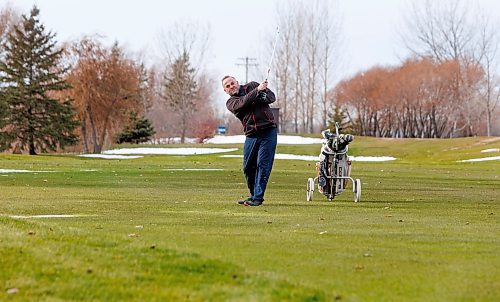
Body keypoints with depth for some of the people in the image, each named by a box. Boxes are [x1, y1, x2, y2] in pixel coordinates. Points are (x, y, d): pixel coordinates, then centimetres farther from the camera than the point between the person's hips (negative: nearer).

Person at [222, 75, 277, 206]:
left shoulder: (252, 86, 8)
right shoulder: (230, 103, 6)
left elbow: (271, 97, 3)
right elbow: (243, 103, -16)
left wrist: (260, 98, -17)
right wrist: (257, 91, -25)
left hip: (268, 131, -3)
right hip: (251, 135, 3)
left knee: (262, 164, -9)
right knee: (248, 167, 5)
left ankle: (258, 197, -7)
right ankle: (253, 195, 23)